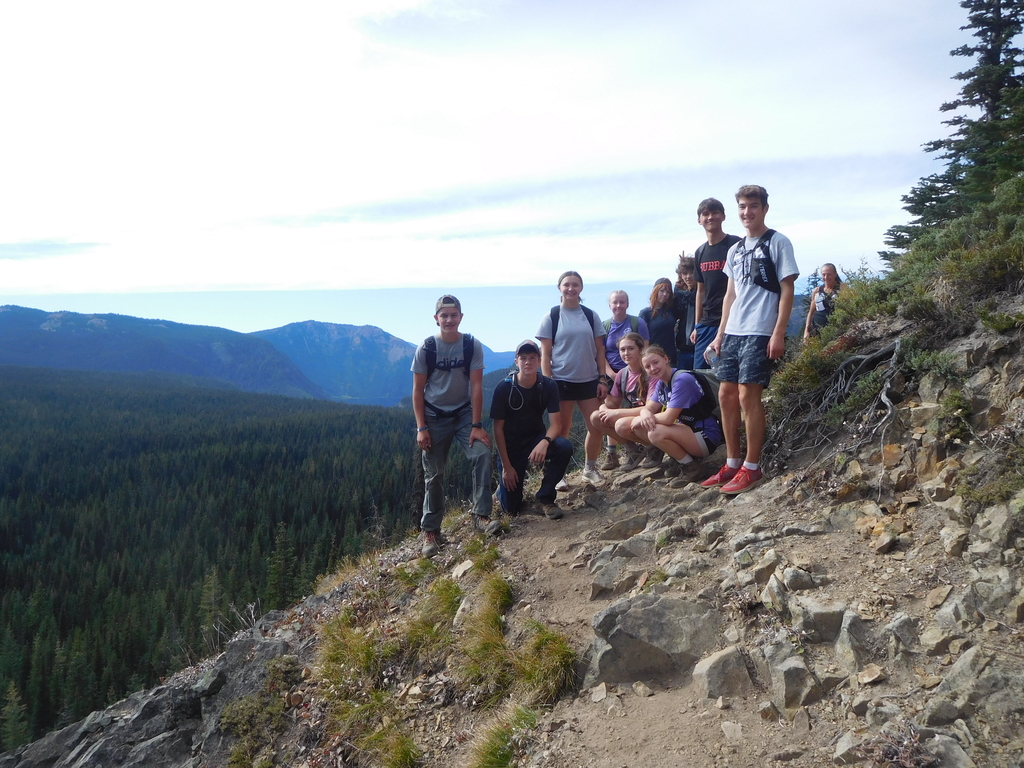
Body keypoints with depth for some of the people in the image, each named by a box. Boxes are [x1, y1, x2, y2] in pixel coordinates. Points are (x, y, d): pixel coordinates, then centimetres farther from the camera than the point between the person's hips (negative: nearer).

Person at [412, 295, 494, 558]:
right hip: (434, 416, -1)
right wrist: (421, 427, -11)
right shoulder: (426, 348, -10)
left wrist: (476, 425, -16)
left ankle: (482, 514, -12)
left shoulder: (472, 346, -9)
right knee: (433, 473, 1)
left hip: (464, 412, 1)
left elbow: (476, 386, -10)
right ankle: (430, 531, 12)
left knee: (482, 454, -21)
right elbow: (418, 390, -5)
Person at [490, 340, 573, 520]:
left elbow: (556, 424, -17)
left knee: (564, 447, -31)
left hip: (536, 439, 2)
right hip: (511, 445, -2)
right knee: (512, 508, -6)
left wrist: (544, 442, -40)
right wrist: (506, 466, -16)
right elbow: (498, 428, -12)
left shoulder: (548, 386, -11)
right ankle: (503, 488, 33)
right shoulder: (504, 388, -16)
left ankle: (545, 497, -10)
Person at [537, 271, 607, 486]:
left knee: (596, 427, 2)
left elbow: (599, 350, 8)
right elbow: (545, 354, -2)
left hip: (589, 381, 3)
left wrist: (602, 380, 1)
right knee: (562, 430, 2)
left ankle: (590, 469, 20)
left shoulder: (591, 316, 6)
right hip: (561, 381, -2)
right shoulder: (550, 318, -1)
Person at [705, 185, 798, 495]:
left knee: (748, 396, -9)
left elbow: (787, 291, -7)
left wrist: (779, 333, -14)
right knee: (726, 395, 7)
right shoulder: (735, 250, 17)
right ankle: (732, 464, 17)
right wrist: (720, 334, 14)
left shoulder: (777, 243, -2)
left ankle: (752, 468, 1)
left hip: (759, 333, -7)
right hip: (732, 333, 7)